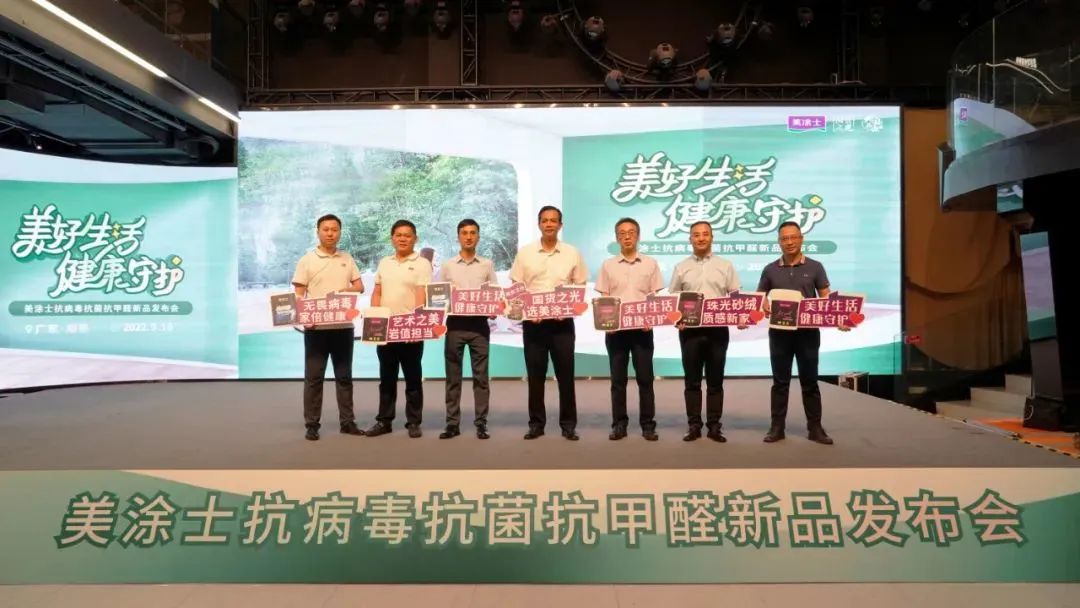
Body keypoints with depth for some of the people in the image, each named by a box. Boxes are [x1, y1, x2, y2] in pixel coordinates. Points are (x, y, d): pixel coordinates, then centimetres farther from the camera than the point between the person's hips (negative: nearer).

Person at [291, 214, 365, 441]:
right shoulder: (307, 260, 2)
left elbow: (360, 286, 9)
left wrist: (344, 290, -12)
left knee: (344, 375, 8)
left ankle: (347, 421, 16)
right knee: (314, 377, 1)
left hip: (343, 326, 3)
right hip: (316, 327, -3)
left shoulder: (347, 259, 12)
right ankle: (312, 424, 8)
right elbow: (298, 295, -2)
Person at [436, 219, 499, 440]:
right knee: (453, 376, 3)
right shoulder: (447, 266, 8)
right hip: (455, 323, 0)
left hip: (479, 323, 0)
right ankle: (452, 423, 9)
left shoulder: (487, 265, 8)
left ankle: (481, 423, 7)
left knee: (481, 375, 1)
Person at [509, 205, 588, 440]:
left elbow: (580, 288, 6)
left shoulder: (572, 253, 5)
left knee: (565, 374, 3)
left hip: (562, 322, 0)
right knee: (535, 374, 5)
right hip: (533, 322, 0)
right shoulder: (525, 253, 4)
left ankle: (568, 424, 12)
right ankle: (536, 422, 15)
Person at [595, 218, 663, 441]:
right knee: (618, 379, 4)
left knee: (645, 378, 2)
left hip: (642, 328, 0)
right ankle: (619, 424, 11)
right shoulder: (608, 265, 7)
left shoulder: (650, 264, 6)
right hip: (615, 329, 1)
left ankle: (648, 424, 10)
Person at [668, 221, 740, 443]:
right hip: (690, 330, 1)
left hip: (718, 329, 0)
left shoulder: (725, 266, 8)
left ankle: (714, 426, 11)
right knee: (692, 381, 4)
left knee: (715, 381, 4)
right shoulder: (681, 267, 8)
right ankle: (694, 425, 11)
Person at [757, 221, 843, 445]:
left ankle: (815, 427, 15)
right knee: (780, 382, 6)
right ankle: (777, 427, 13)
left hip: (808, 332, -1)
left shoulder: (815, 267, 2)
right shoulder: (770, 270, 5)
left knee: (810, 381, 6)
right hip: (779, 332, 1)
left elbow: (826, 299, 2)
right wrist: (764, 307, -14)